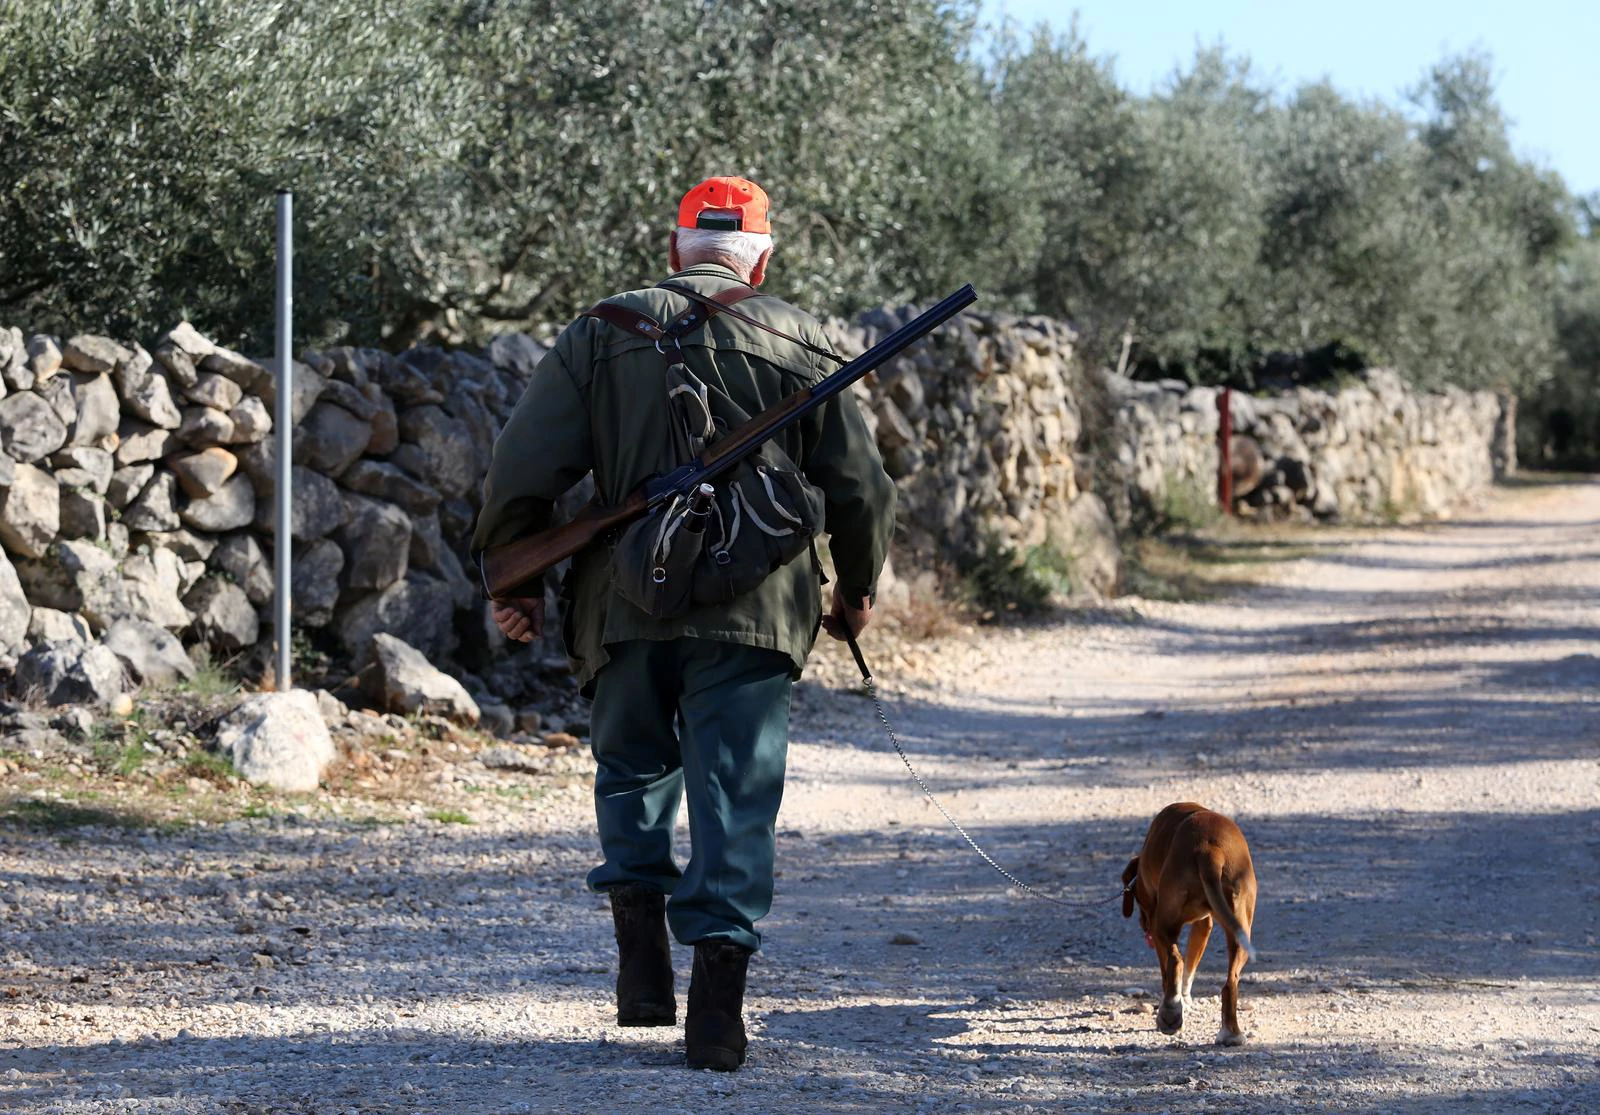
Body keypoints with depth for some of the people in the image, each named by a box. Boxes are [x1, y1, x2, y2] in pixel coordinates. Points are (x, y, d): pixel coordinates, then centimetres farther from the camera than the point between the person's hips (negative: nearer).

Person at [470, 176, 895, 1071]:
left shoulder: (603, 335, 5)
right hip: (755, 615, 0)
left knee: (634, 771, 21)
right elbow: (862, 487, 8)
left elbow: (525, 470, -1)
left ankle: (644, 964, 9)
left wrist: (512, 583, 12)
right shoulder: (802, 346, 7)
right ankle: (718, 1010, -3)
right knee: (737, 800, 3)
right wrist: (857, 591, 25)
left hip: (627, 606, 1)